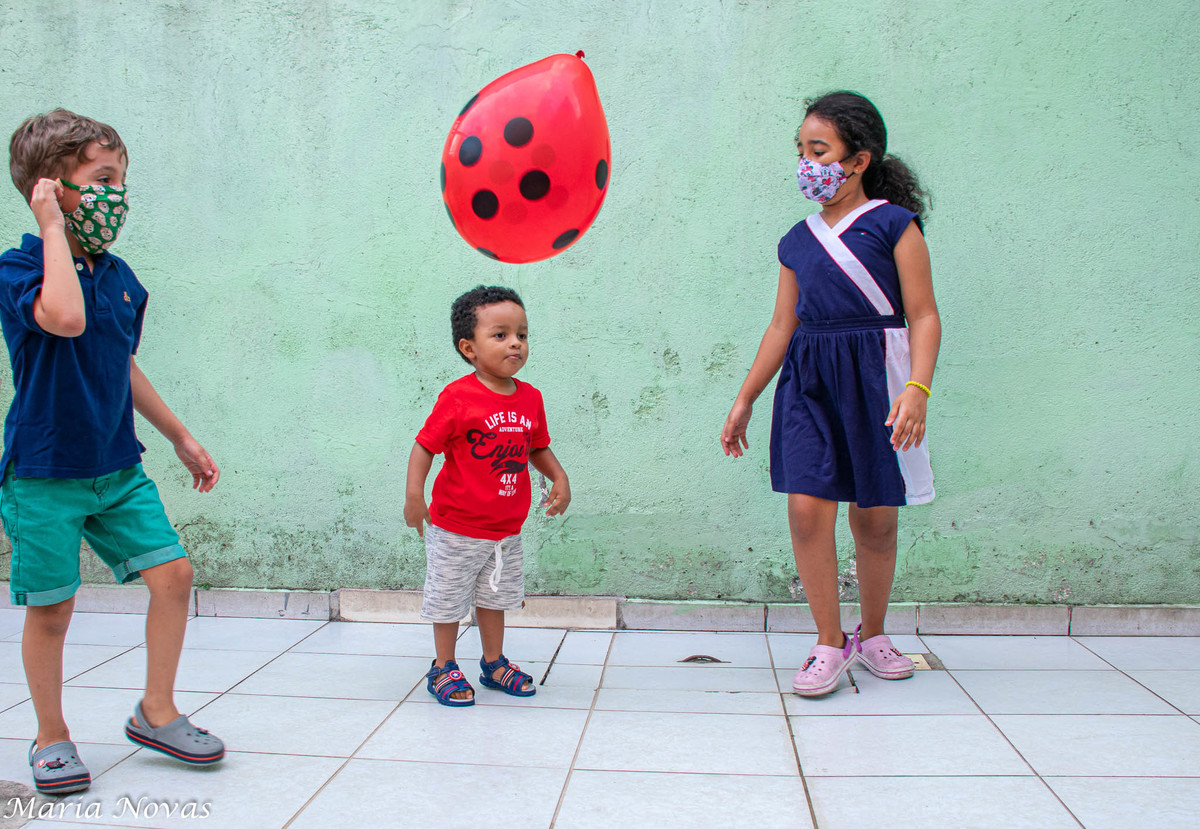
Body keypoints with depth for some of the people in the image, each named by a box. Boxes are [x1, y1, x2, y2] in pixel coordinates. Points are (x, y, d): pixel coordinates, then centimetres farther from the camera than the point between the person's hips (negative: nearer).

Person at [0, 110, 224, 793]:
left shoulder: (120, 277, 8)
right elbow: (64, 318, -35)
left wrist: (182, 438, 21)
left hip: (118, 467, 6)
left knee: (173, 573, -1)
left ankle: (156, 712, 17)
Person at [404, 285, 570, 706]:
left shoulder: (530, 398, 0)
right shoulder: (457, 397, -19)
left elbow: (538, 448, 13)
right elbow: (425, 445, -16)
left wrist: (559, 478, -1)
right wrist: (414, 495, -25)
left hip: (507, 530, 6)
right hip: (455, 530, -5)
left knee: (496, 595, 20)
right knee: (448, 598, 10)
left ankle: (493, 663, 38)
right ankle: (443, 668, 29)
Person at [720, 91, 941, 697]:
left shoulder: (894, 223, -1)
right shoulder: (798, 240, 12)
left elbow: (924, 317, -5)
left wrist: (917, 388, -19)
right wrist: (744, 400, 16)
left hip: (874, 378, -3)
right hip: (807, 380, 3)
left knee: (875, 518, 5)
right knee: (806, 506, -8)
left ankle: (872, 635, 27)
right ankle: (829, 643, 6)